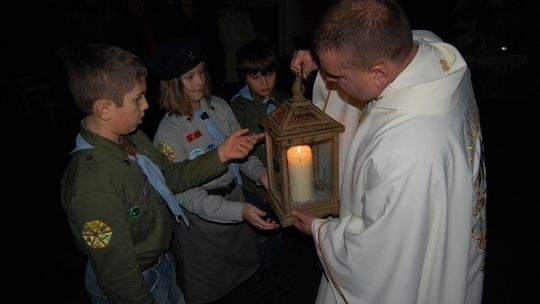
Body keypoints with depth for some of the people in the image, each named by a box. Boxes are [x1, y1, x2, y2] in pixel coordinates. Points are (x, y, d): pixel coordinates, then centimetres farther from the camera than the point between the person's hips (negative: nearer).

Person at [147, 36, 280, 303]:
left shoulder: (218, 106, -8)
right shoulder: (169, 133, -23)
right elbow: (187, 195, -23)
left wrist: (259, 172, -19)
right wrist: (240, 211, -31)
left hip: (235, 198, 5)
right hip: (201, 220, -5)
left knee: (241, 269, 28)